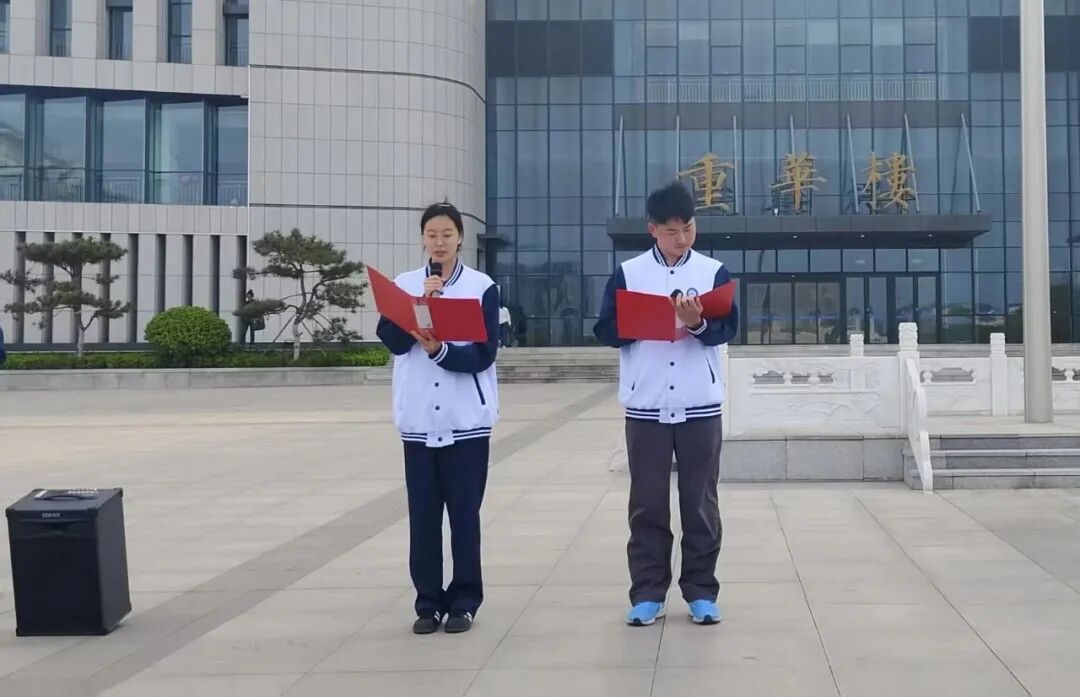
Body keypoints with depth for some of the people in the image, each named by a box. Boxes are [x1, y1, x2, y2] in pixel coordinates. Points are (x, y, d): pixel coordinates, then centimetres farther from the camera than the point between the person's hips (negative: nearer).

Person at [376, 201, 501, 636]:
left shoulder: (483, 287, 1)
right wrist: (421, 301, -15)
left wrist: (440, 351, -22)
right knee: (423, 514, 5)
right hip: (419, 419, 2)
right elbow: (392, 340, -6)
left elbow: (484, 354, -7)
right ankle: (428, 602, 15)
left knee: (464, 513, 3)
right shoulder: (403, 286, 7)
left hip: (467, 419, -2)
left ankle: (464, 601, 13)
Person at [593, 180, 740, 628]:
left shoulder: (714, 271, 4)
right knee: (647, 504, 4)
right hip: (646, 406, 0)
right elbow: (606, 331, -2)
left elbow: (728, 329, -6)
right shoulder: (627, 273, 3)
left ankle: (701, 593, 14)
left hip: (700, 406, 0)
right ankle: (647, 594, 12)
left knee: (700, 503, 6)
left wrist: (698, 324, -26)